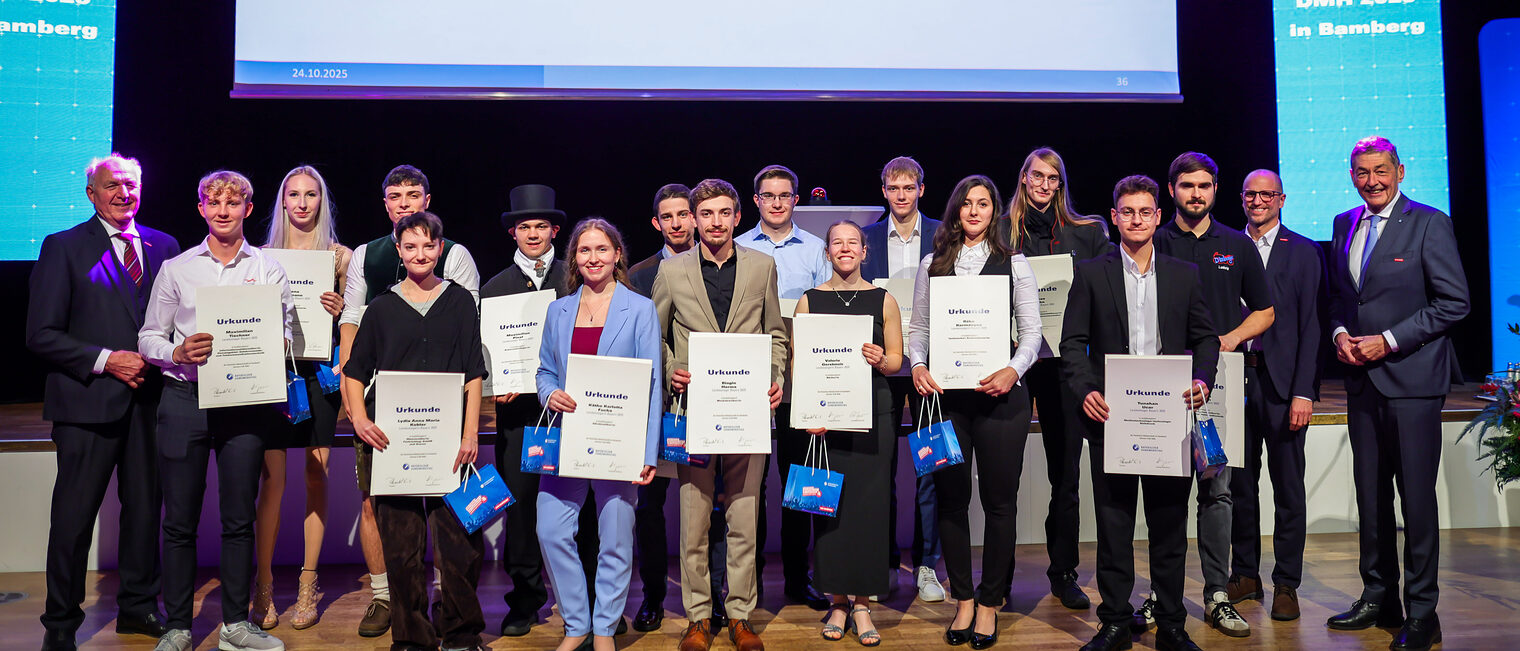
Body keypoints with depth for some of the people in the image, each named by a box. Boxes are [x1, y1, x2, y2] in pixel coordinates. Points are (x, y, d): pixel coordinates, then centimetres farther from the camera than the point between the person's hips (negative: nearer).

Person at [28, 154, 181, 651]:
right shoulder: (63, 248, 0)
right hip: (88, 402, -3)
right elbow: (42, 335, -5)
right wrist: (107, 360, -14)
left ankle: (139, 605, 27)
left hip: (149, 399, 4)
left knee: (145, 507, 12)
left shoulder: (164, 247, 11)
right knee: (74, 516, 3)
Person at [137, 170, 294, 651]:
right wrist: (179, 352, -12)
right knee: (179, 519, 3)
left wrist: (275, 346, -14)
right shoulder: (176, 269, 10)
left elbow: (287, 334, 8)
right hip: (184, 397, 0)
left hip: (245, 400, 0)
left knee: (239, 518, 3)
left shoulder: (269, 270, 10)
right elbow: (149, 339, 9)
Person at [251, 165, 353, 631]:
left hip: (319, 372, 0)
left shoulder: (340, 256, 7)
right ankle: (263, 587, 8)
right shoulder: (265, 256, 10)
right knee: (272, 479, -3)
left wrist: (340, 311, -11)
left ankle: (308, 587, 12)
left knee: (316, 477, 3)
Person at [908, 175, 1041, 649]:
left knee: (999, 499, 4)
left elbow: (1031, 331, 3)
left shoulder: (1014, 264, 7)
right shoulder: (933, 264, 11)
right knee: (951, 496, 6)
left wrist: (1013, 370, -13)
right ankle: (963, 599, 20)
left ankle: (990, 602, 18)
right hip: (945, 393, 2)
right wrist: (918, 366, -8)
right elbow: (918, 327, 11)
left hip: (1000, 392, -1)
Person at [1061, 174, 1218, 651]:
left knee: (1170, 524, 8)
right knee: (1113, 524, 5)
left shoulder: (1185, 274, 10)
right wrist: (1085, 391, -13)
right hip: (1111, 415, -1)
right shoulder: (1091, 273, 4)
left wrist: (1203, 380, -7)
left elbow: (1205, 338, 12)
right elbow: (1073, 342, 1)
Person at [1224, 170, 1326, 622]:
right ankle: (1245, 574, 23)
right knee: (1239, 483, 10)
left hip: (1281, 382, -2)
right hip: (1233, 378, 3)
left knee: (1288, 488, 5)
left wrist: (1304, 391, -11)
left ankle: (1286, 585, 16)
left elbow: (1311, 326, -4)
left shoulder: (1304, 252, 1)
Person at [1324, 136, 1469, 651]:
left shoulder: (1429, 224, -6)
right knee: (1370, 493, 11)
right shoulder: (1345, 224, 12)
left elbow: (1455, 302, -9)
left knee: (1416, 496, 0)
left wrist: (1388, 340, -14)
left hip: (1412, 379, -6)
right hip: (1362, 379, 6)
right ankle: (1378, 598, 23)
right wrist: (1340, 333, 1)